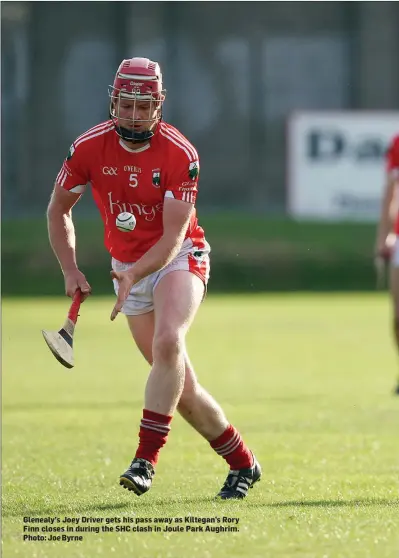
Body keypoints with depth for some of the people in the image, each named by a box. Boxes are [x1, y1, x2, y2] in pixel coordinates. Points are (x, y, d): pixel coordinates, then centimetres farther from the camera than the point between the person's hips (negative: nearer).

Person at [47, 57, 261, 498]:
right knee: (181, 385, 2)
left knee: (168, 342, -32)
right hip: (128, 269, 4)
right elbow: (58, 209, 5)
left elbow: (174, 236, -20)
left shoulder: (180, 154, -18)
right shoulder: (89, 147, -10)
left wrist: (133, 276, -34)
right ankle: (242, 464, 17)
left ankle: (146, 459, -32)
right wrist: (70, 271, -4)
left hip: (179, 259, -3)